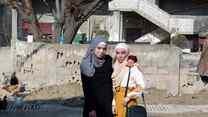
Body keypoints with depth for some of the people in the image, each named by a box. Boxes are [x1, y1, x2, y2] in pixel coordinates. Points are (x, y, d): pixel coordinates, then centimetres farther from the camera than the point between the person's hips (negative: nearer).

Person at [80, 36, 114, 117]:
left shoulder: (109, 61, 2)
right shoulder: (86, 64, -7)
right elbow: (86, 88, -7)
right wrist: (91, 108, -9)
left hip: (108, 102, 3)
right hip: (93, 102, -3)